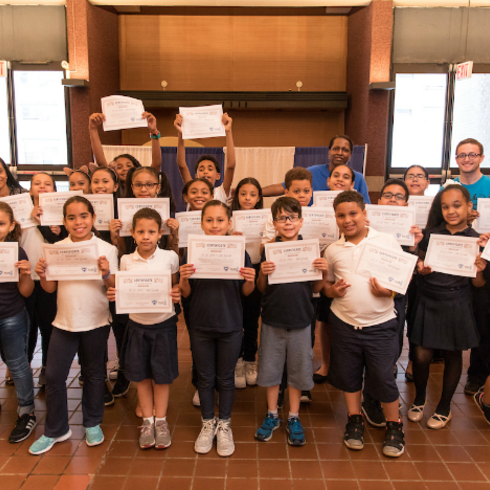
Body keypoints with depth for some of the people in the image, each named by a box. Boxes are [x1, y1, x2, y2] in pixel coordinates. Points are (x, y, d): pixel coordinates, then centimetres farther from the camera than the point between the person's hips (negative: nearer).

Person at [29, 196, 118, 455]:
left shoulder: (106, 249, -6)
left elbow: (114, 287, -7)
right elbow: (50, 288, 4)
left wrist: (106, 274, -26)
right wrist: (42, 274, -15)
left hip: (96, 322, -2)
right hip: (64, 321, 2)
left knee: (94, 373, 13)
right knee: (53, 375, 5)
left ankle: (92, 423, 33)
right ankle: (55, 430, 25)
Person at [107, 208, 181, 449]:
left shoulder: (170, 257, -7)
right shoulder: (126, 261, -2)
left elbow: (176, 286, 2)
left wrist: (178, 294, -19)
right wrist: (115, 294, -12)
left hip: (163, 323, -2)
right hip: (137, 323, 2)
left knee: (162, 374, 8)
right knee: (141, 375, 11)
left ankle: (161, 420, 27)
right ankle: (147, 420, 29)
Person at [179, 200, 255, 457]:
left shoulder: (239, 251, -6)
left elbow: (246, 292, 1)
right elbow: (186, 293, 0)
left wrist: (250, 280, -20)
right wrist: (184, 279, -20)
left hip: (230, 325, -1)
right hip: (200, 325, 1)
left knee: (225, 378, 13)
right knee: (205, 377, 15)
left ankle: (224, 425, 33)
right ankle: (207, 424, 35)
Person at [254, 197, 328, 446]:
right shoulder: (268, 250, -5)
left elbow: (315, 289, 3)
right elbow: (262, 289, 0)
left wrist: (324, 273, -15)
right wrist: (263, 274, -20)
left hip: (300, 321, 0)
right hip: (273, 319, 0)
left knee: (298, 370, 12)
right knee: (270, 368, 12)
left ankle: (293, 418, 31)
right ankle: (272, 415, 32)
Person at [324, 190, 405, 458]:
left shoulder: (387, 241, -4)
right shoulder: (332, 250, 5)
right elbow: (326, 284, 14)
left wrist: (388, 290, -18)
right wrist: (332, 290, -7)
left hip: (380, 324, -3)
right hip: (344, 322, 3)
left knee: (383, 377, 3)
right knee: (348, 374, 14)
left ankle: (394, 425, 27)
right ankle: (354, 420, 36)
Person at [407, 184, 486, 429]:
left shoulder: (476, 241, -3)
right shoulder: (430, 234, -1)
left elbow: (478, 284, 1)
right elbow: (419, 264, 9)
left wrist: (479, 271, -20)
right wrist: (420, 268, -13)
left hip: (455, 305, 0)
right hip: (427, 301, 1)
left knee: (453, 355, 12)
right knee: (421, 355, 1)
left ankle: (444, 407, 33)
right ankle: (419, 399, 29)